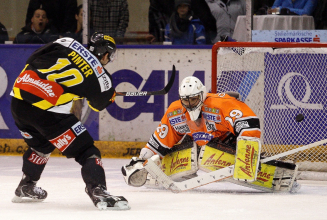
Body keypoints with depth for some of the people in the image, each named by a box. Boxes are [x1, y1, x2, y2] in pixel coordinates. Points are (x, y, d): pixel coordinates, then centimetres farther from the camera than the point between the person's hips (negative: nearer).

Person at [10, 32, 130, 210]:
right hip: (47, 112, -7)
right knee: (85, 150, 3)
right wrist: (110, 95, 39)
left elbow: (31, 61, 15)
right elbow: (100, 103, 19)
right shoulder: (100, 76, 2)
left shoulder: (65, 43, 12)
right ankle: (98, 192, -11)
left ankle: (26, 187, 45)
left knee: (41, 145, 34)